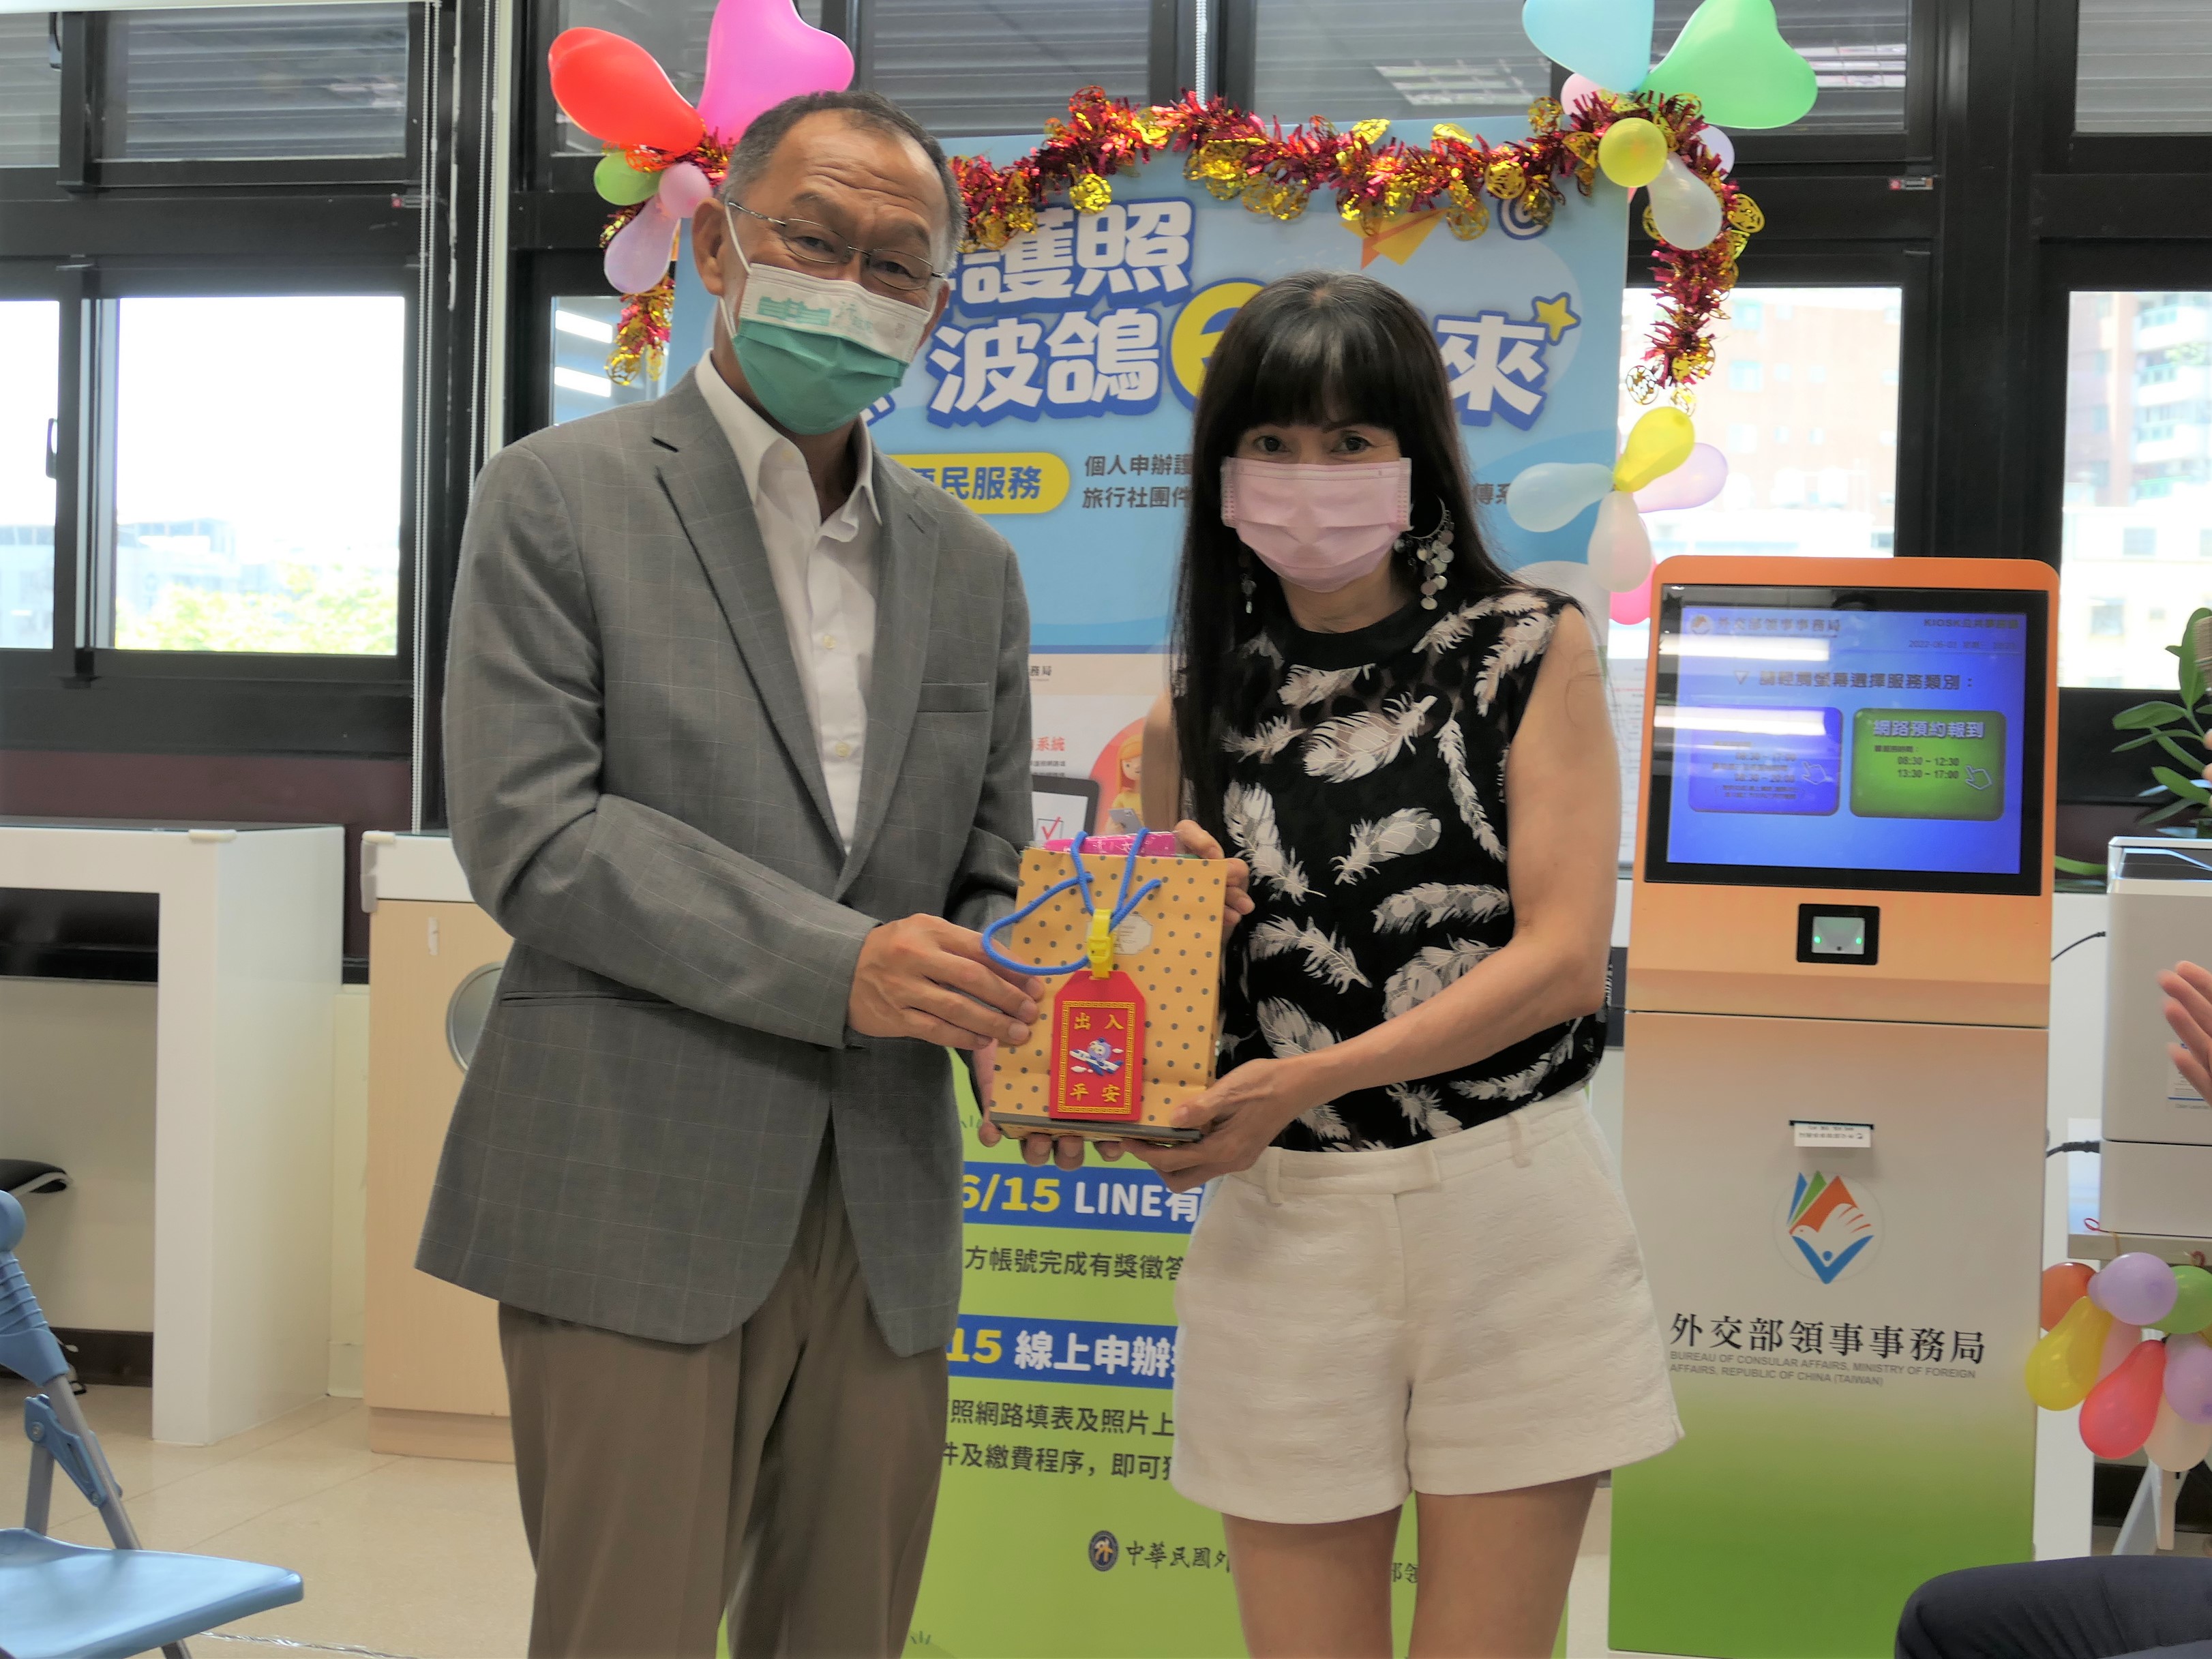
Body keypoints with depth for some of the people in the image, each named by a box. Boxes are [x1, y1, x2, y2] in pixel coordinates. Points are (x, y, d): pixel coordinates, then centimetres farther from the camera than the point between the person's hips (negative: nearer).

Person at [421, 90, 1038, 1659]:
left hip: (886, 1222, 5)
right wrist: (837, 966, -19)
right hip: (636, 1205, -5)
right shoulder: (561, 499, -2)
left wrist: (1020, 1019, -6)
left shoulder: (971, 565, 15)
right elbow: (528, 834, -11)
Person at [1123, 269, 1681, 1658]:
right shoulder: (1199, 715, 9)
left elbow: (1566, 959, -9)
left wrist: (1314, 1078, -17)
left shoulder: (1533, 650, 1)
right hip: (1283, 1231, 2)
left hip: (1506, 1219, -2)